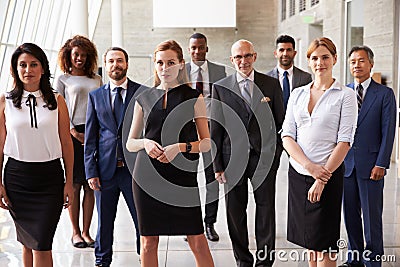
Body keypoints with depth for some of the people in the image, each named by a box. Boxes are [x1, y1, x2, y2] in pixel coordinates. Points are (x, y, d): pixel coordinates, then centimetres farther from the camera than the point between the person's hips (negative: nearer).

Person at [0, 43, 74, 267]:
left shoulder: (57, 101, 1)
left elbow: (66, 143, 3)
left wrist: (69, 182, 0)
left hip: (50, 177, -1)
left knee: (42, 244, -4)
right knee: (27, 242, 11)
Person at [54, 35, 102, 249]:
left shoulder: (97, 79, 17)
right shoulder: (62, 80, 8)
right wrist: (74, 132, -10)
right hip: (73, 134, -3)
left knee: (90, 185, 3)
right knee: (74, 184, 0)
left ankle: (86, 231, 10)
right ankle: (75, 232, 10)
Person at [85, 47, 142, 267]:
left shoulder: (142, 92, 2)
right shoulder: (95, 96, 8)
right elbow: (90, 137, 7)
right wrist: (91, 171, 0)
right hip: (105, 169, 2)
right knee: (104, 221, 12)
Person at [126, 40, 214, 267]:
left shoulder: (193, 97, 3)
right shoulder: (144, 99, 9)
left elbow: (206, 143, 1)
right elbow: (130, 143, 13)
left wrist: (181, 147, -16)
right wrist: (146, 143, -8)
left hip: (182, 176, -2)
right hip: (147, 176, 2)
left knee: (198, 241, -1)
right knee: (149, 242, 8)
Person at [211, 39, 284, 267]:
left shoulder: (272, 84, 4)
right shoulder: (220, 88, 3)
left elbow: (281, 120, 8)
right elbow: (215, 128, 2)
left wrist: (275, 147, -1)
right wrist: (217, 165, -1)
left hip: (264, 155, 0)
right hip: (233, 156, 0)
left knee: (266, 208, 6)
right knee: (235, 210, 8)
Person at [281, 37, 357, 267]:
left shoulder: (345, 95, -3)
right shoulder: (297, 94, 9)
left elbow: (345, 141, -9)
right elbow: (287, 135, 3)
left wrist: (322, 178, -14)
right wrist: (309, 165, -12)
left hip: (328, 174, -4)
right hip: (298, 172, 4)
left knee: (324, 241, 1)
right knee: (309, 238, 13)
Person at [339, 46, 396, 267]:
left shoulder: (385, 94, 0)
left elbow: (388, 131, -4)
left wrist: (381, 164, -11)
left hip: (371, 164, -3)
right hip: (345, 164, 4)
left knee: (371, 216, 2)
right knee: (350, 215, 11)